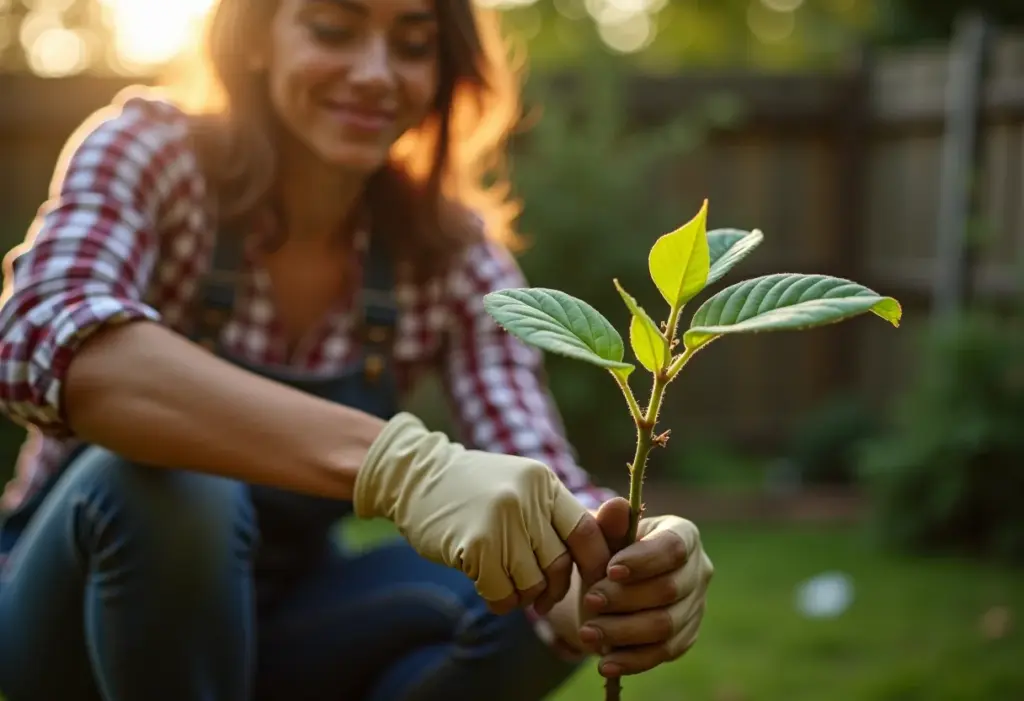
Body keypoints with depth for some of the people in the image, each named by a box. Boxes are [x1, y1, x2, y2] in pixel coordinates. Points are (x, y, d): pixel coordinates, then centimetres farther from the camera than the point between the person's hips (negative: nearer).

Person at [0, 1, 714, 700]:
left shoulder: (453, 253, -8)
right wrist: (394, 460, -53)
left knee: (528, 597, -22)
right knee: (166, 482, -34)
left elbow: (535, 482, -18)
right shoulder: (148, 152, -18)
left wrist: (615, 584, -44)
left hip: (277, 627, 3)